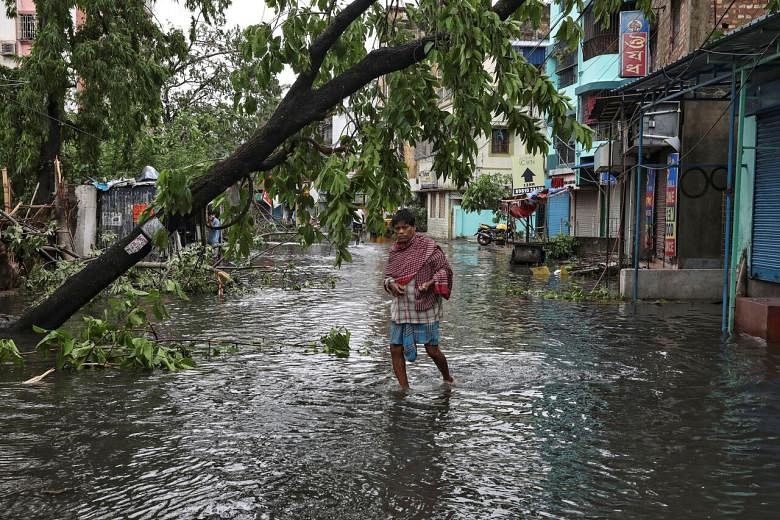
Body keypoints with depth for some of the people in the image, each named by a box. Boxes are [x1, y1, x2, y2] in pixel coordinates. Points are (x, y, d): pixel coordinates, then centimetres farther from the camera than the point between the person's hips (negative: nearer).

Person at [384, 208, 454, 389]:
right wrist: (392, 284, -7)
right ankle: (404, 389, 17)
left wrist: (429, 283, -21)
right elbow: (388, 274, 16)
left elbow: (444, 269, -5)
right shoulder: (394, 250, 6)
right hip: (400, 308, 5)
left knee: (432, 350, 2)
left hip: (425, 307, -5)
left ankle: (447, 379, 30)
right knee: (396, 350, 2)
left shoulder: (427, 246, -9)